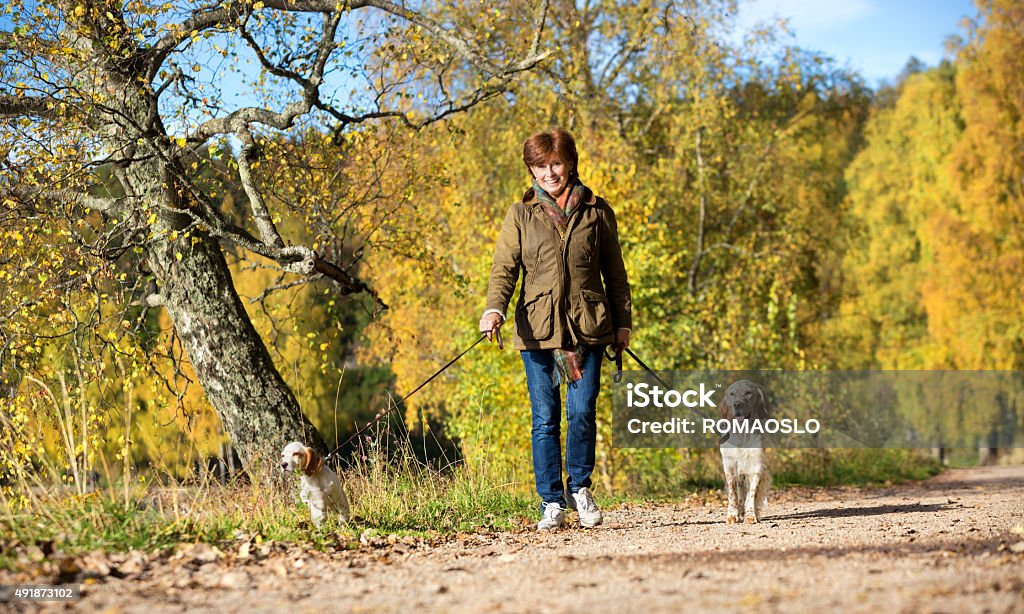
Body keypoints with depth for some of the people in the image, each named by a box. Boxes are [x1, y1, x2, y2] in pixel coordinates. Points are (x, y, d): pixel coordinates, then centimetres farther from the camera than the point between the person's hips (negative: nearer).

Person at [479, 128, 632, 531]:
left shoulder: (596, 211, 11)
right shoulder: (521, 215, 10)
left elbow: (615, 272, 15)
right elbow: (504, 268, 1)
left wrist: (623, 322, 12)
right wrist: (494, 309, -16)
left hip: (588, 326, 0)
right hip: (538, 328, 0)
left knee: (582, 412, -8)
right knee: (545, 419, -1)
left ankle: (580, 486, 15)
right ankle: (552, 503, 7)